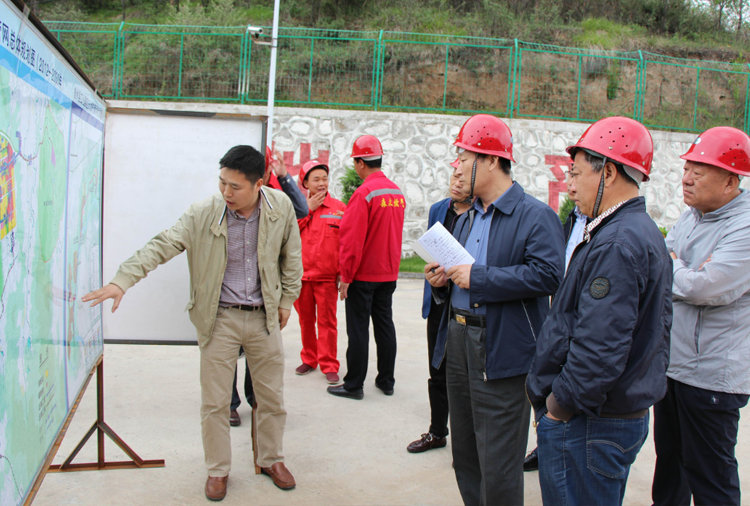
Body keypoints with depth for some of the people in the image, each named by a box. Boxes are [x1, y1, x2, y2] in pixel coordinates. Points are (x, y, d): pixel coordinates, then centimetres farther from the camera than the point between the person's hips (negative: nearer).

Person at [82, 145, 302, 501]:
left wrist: (287, 299, 7)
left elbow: (291, 256, 6)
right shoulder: (203, 214, -14)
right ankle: (218, 469, 27)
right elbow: (162, 246, -18)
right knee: (214, 402, 6)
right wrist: (122, 280, -29)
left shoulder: (281, 208, -7)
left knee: (272, 397, 13)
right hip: (220, 318, -1)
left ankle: (271, 459, 35)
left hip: (264, 317, 2)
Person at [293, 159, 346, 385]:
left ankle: (329, 365, 7)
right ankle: (309, 359, 25)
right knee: (305, 319, 11)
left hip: (327, 276, -3)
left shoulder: (338, 208, 1)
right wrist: (308, 209, -7)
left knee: (327, 321, -1)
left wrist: (342, 271, -5)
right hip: (301, 273, 3)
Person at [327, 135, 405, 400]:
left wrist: (346, 276, -12)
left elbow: (352, 240, -19)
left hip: (363, 275, -7)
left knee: (358, 329, 1)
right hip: (389, 273, 7)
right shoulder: (397, 192, 5)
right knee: (384, 324, 14)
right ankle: (386, 380, 22)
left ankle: (354, 385, 9)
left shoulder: (364, 193, -17)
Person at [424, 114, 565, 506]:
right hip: (457, 341, 8)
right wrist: (441, 282, 2)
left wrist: (477, 277, -21)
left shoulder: (535, 216, -9)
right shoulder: (466, 218, 17)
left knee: (498, 467, 0)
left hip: (502, 352, -8)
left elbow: (547, 275, -23)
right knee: (465, 456, 19)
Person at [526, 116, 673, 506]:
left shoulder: (616, 244, -22)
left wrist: (559, 405, -15)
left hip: (589, 425, -10)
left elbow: (599, 349, -29)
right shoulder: (647, 232, 11)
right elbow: (660, 326, 17)